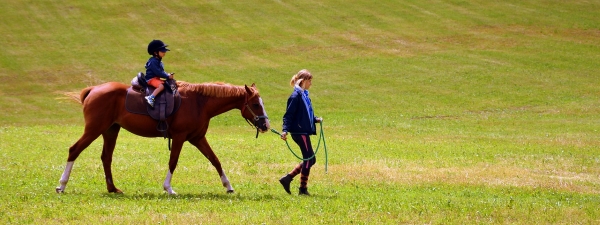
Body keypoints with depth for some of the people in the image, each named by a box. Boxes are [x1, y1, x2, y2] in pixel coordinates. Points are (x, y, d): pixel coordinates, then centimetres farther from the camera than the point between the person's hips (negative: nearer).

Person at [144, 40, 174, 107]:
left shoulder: (159, 61, 14)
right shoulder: (153, 61, -18)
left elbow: (161, 71, 20)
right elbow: (158, 72, -23)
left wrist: (168, 75, 4)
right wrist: (168, 76, -17)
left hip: (157, 78, 10)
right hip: (151, 79, -10)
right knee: (161, 86, -34)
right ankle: (151, 98, -43)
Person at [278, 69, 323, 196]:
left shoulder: (304, 95, 15)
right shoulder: (296, 96, -13)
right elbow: (289, 115, -17)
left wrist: (316, 119, 9)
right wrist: (285, 130, -25)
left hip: (305, 131, 10)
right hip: (299, 132, -10)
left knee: (310, 160, 12)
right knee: (309, 159, -5)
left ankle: (287, 178, 16)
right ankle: (303, 189, 3)